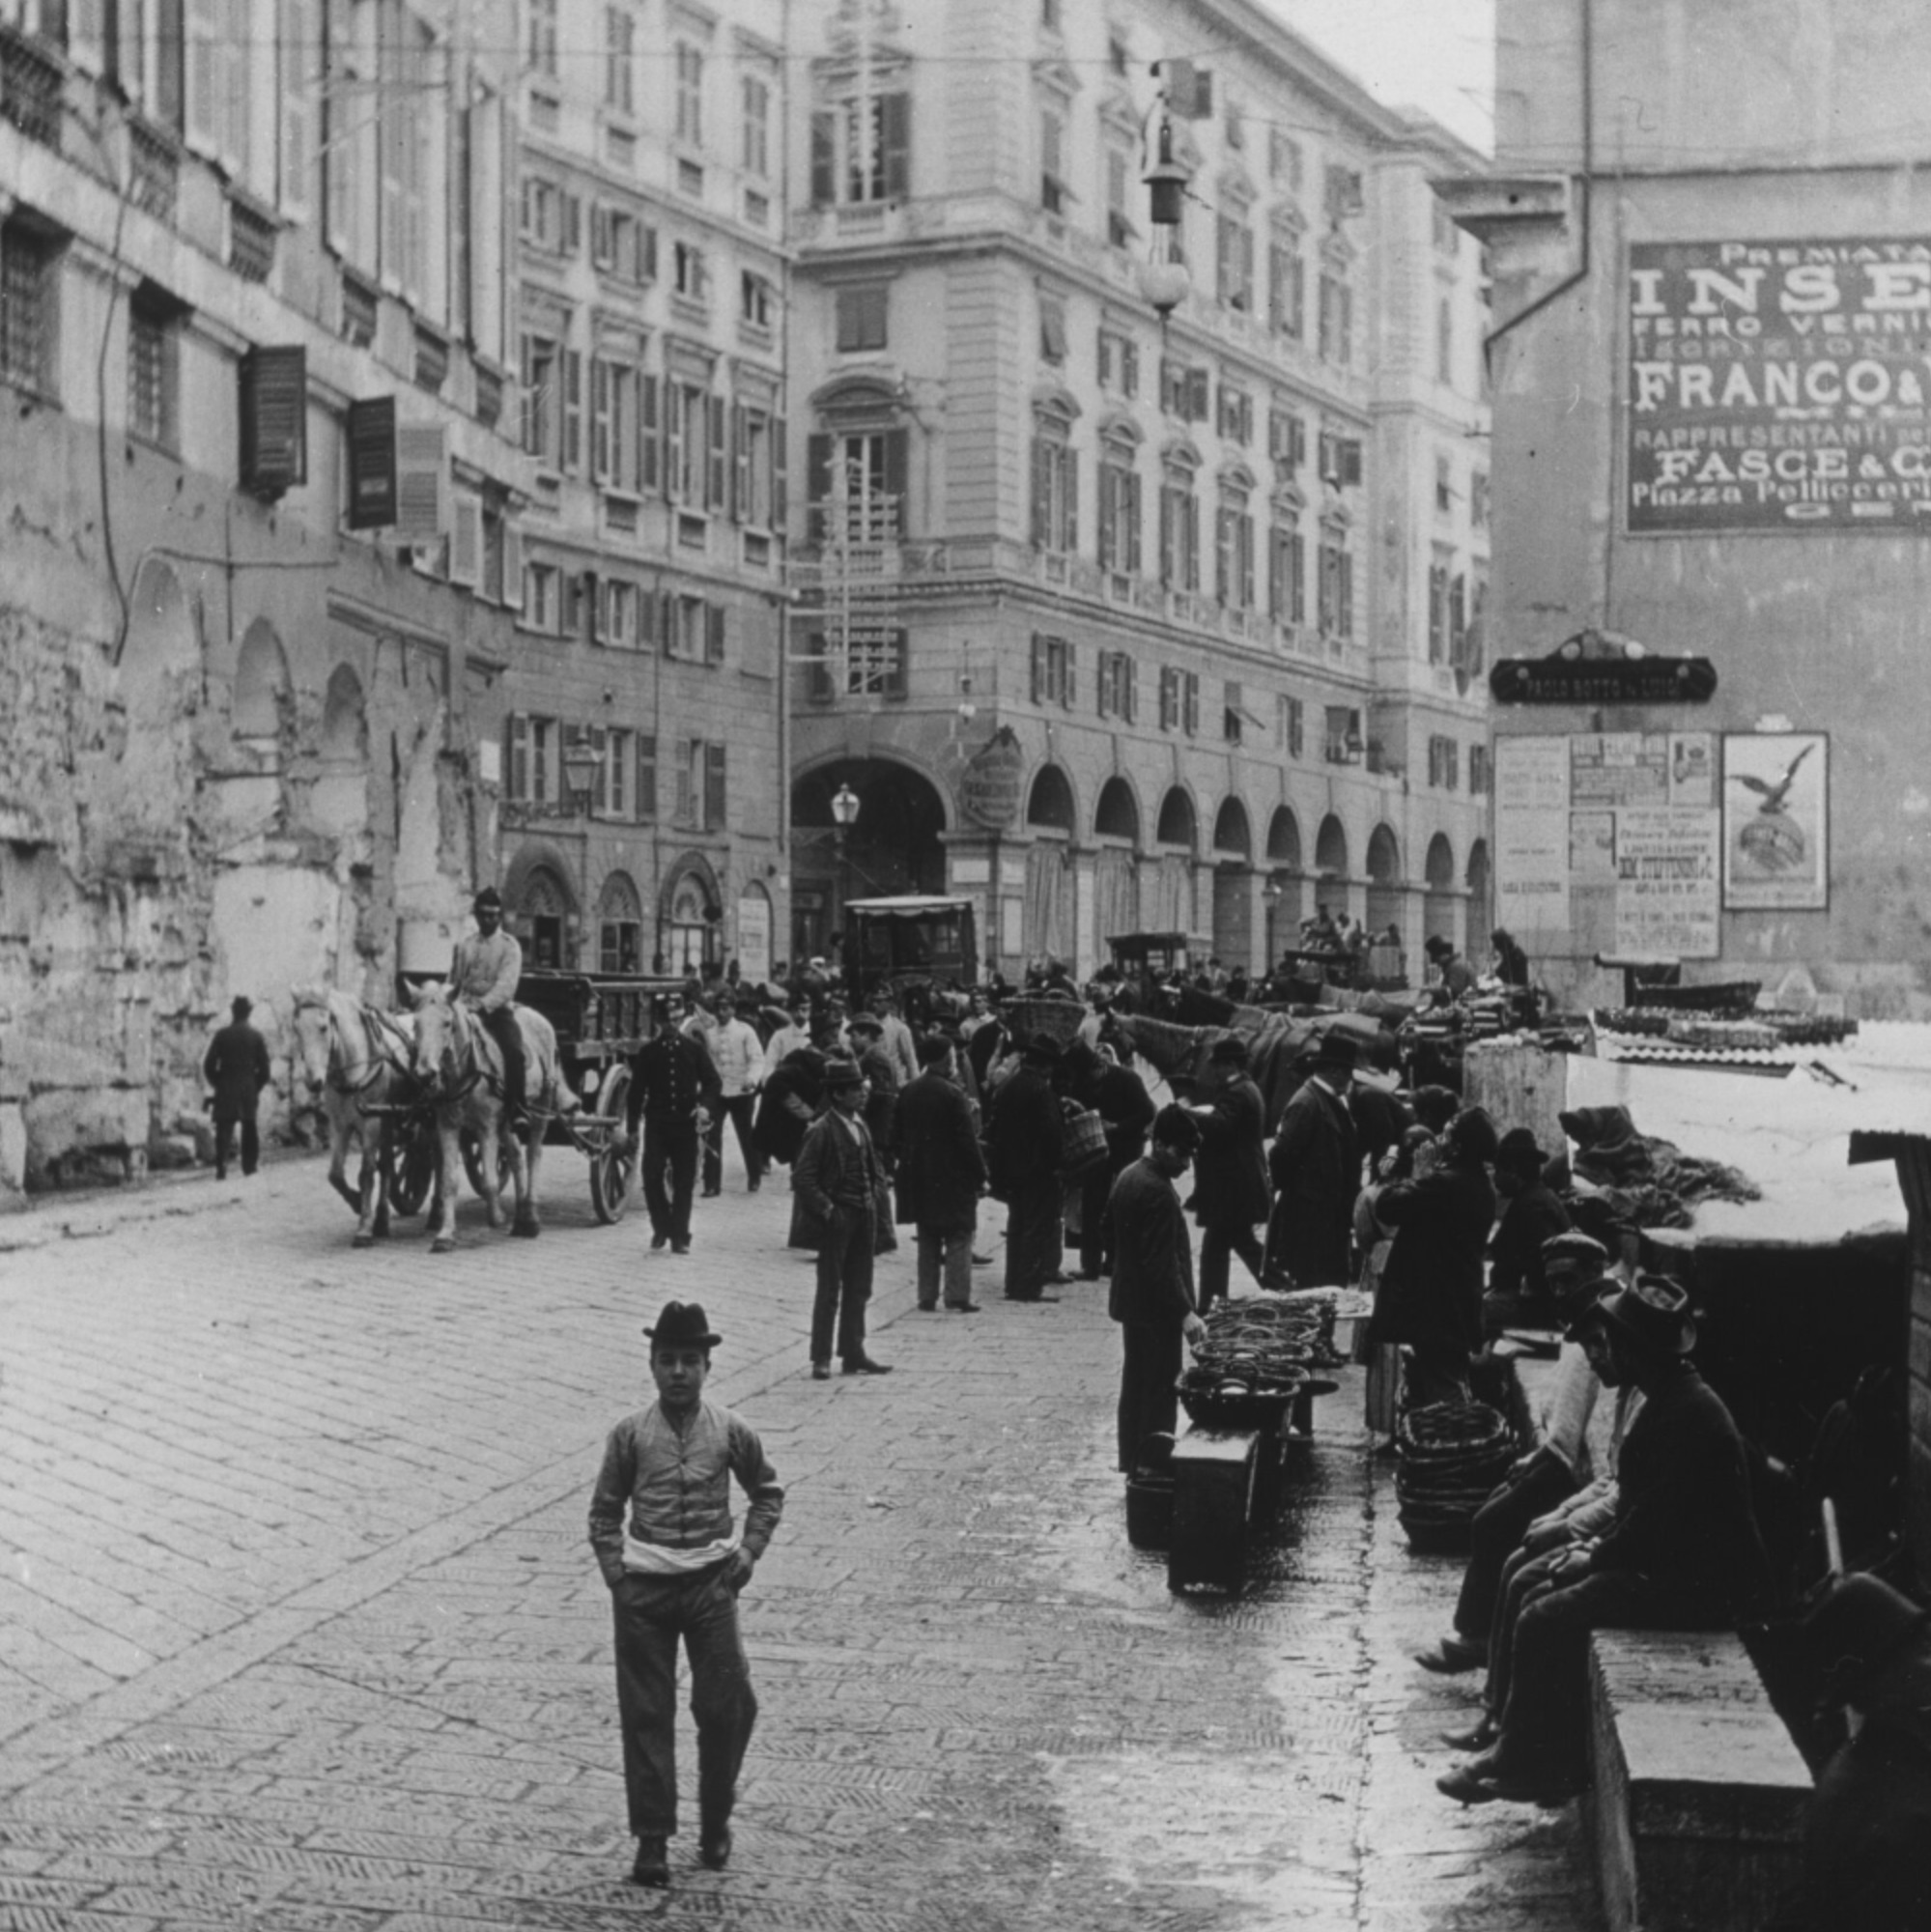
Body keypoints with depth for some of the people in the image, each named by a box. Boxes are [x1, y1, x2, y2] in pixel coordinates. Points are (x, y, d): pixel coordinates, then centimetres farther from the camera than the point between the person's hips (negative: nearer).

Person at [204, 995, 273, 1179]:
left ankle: (221, 1168, -10)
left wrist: (217, 1084, 11)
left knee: (224, 1129, 0)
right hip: (249, 1092, 0)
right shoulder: (256, 1037, 0)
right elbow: (264, 1069, -1)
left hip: (225, 1093, 0)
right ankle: (250, 1166, 10)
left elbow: (208, 1066, -2)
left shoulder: (222, 1035, -1)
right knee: (250, 1130, 10)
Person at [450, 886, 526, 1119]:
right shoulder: (463, 946, 14)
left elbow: (506, 985, -14)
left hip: (498, 1011, -4)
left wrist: (484, 1005, -29)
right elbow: (454, 983, 19)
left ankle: (516, 1111, -27)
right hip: (465, 1010, 4)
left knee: (513, 1050, -30)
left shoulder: (509, 946, -1)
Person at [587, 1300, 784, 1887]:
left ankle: (715, 1819, 21)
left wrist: (749, 1551, 5)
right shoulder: (630, 1435, -1)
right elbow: (605, 1511, 9)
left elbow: (767, 1493, 15)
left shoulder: (731, 1432, 0)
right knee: (646, 1714, 3)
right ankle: (652, 1839, 11)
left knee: (725, 1707, -1)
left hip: (711, 1582, 0)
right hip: (643, 1589, 0)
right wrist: (616, 1573, -1)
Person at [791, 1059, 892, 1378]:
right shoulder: (822, 1131, -14)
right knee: (830, 1290, -2)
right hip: (838, 1218, -7)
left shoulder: (859, 1125, 9)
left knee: (859, 1289, 12)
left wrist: (876, 1195, 8)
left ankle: (853, 1354, 19)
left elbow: (874, 1166, 22)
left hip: (864, 1216, 7)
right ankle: (821, 1359, 4)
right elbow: (802, 1178, -16)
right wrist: (826, 1210, -16)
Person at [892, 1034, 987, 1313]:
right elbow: (967, 1139, -15)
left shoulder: (908, 1093, 3)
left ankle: (927, 1297, 13)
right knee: (958, 1238, 1)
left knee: (928, 1240, 13)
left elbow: (897, 1135, 10)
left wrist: (902, 1164, 21)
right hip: (953, 1176, -6)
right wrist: (980, 1175, -8)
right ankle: (958, 1297, -3)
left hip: (919, 1177, 6)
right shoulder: (952, 1093, -15)